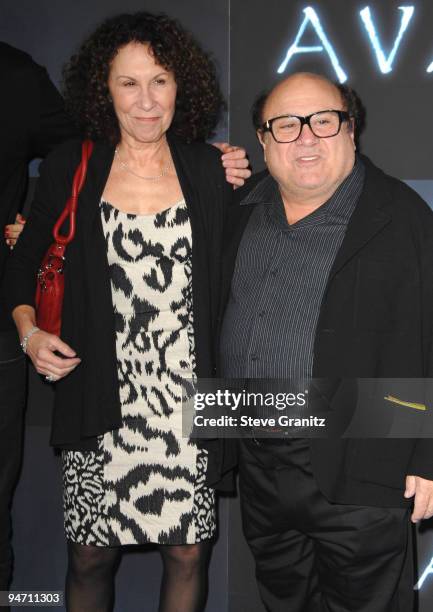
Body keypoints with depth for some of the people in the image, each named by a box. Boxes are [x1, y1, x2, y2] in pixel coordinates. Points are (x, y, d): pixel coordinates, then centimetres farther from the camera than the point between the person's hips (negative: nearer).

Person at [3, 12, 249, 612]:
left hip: (189, 403, 1)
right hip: (99, 402, 0)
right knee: (89, 558, 9)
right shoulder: (69, 169, 1)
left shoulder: (209, 170, 2)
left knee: (188, 554, 9)